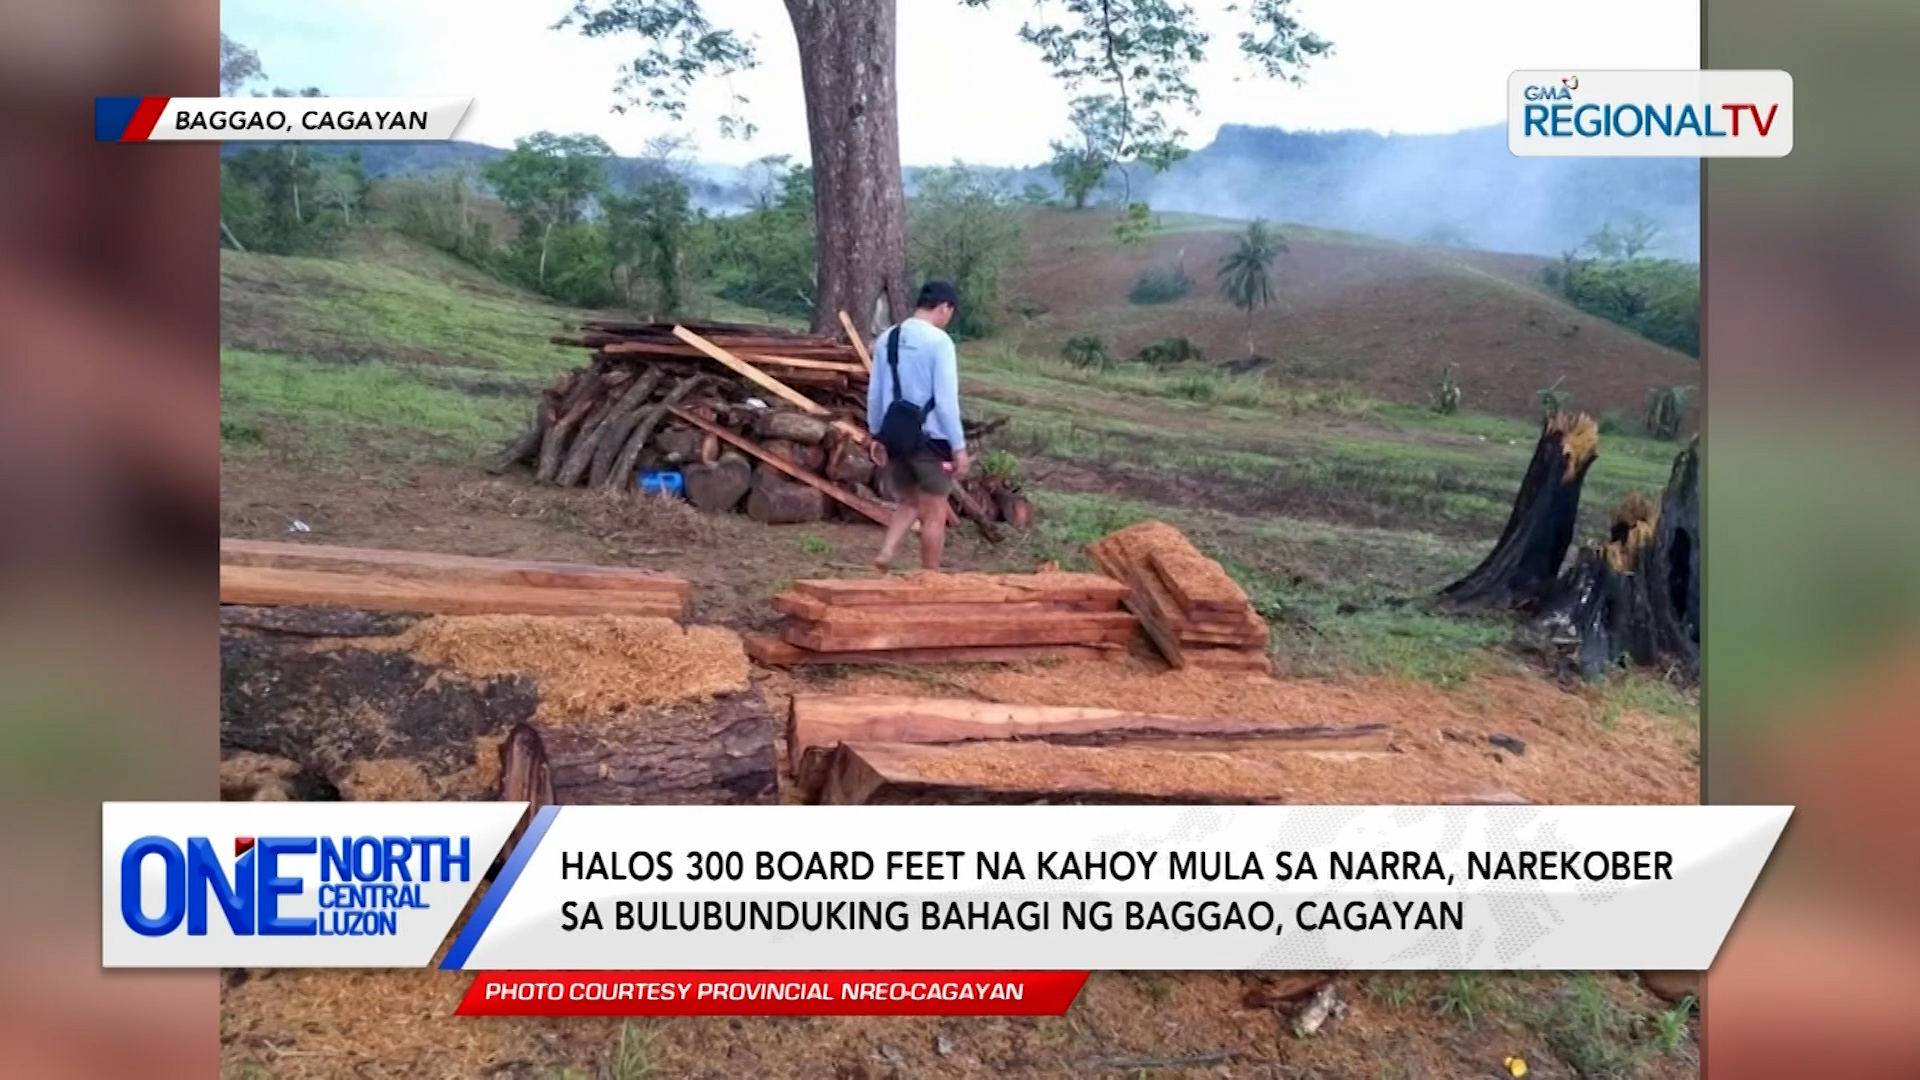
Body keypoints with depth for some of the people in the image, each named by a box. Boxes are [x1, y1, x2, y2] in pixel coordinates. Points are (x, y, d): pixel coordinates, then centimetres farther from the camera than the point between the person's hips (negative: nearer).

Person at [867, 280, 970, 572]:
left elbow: (874, 392, 10)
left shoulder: (886, 339, 5)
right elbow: (946, 399, -16)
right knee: (934, 514, 7)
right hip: (930, 438, -6)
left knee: (910, 503, 22)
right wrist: (959, 446, -12)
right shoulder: (939, 341, -13)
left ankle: (886, 553, 2)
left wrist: (876, 434, 19)